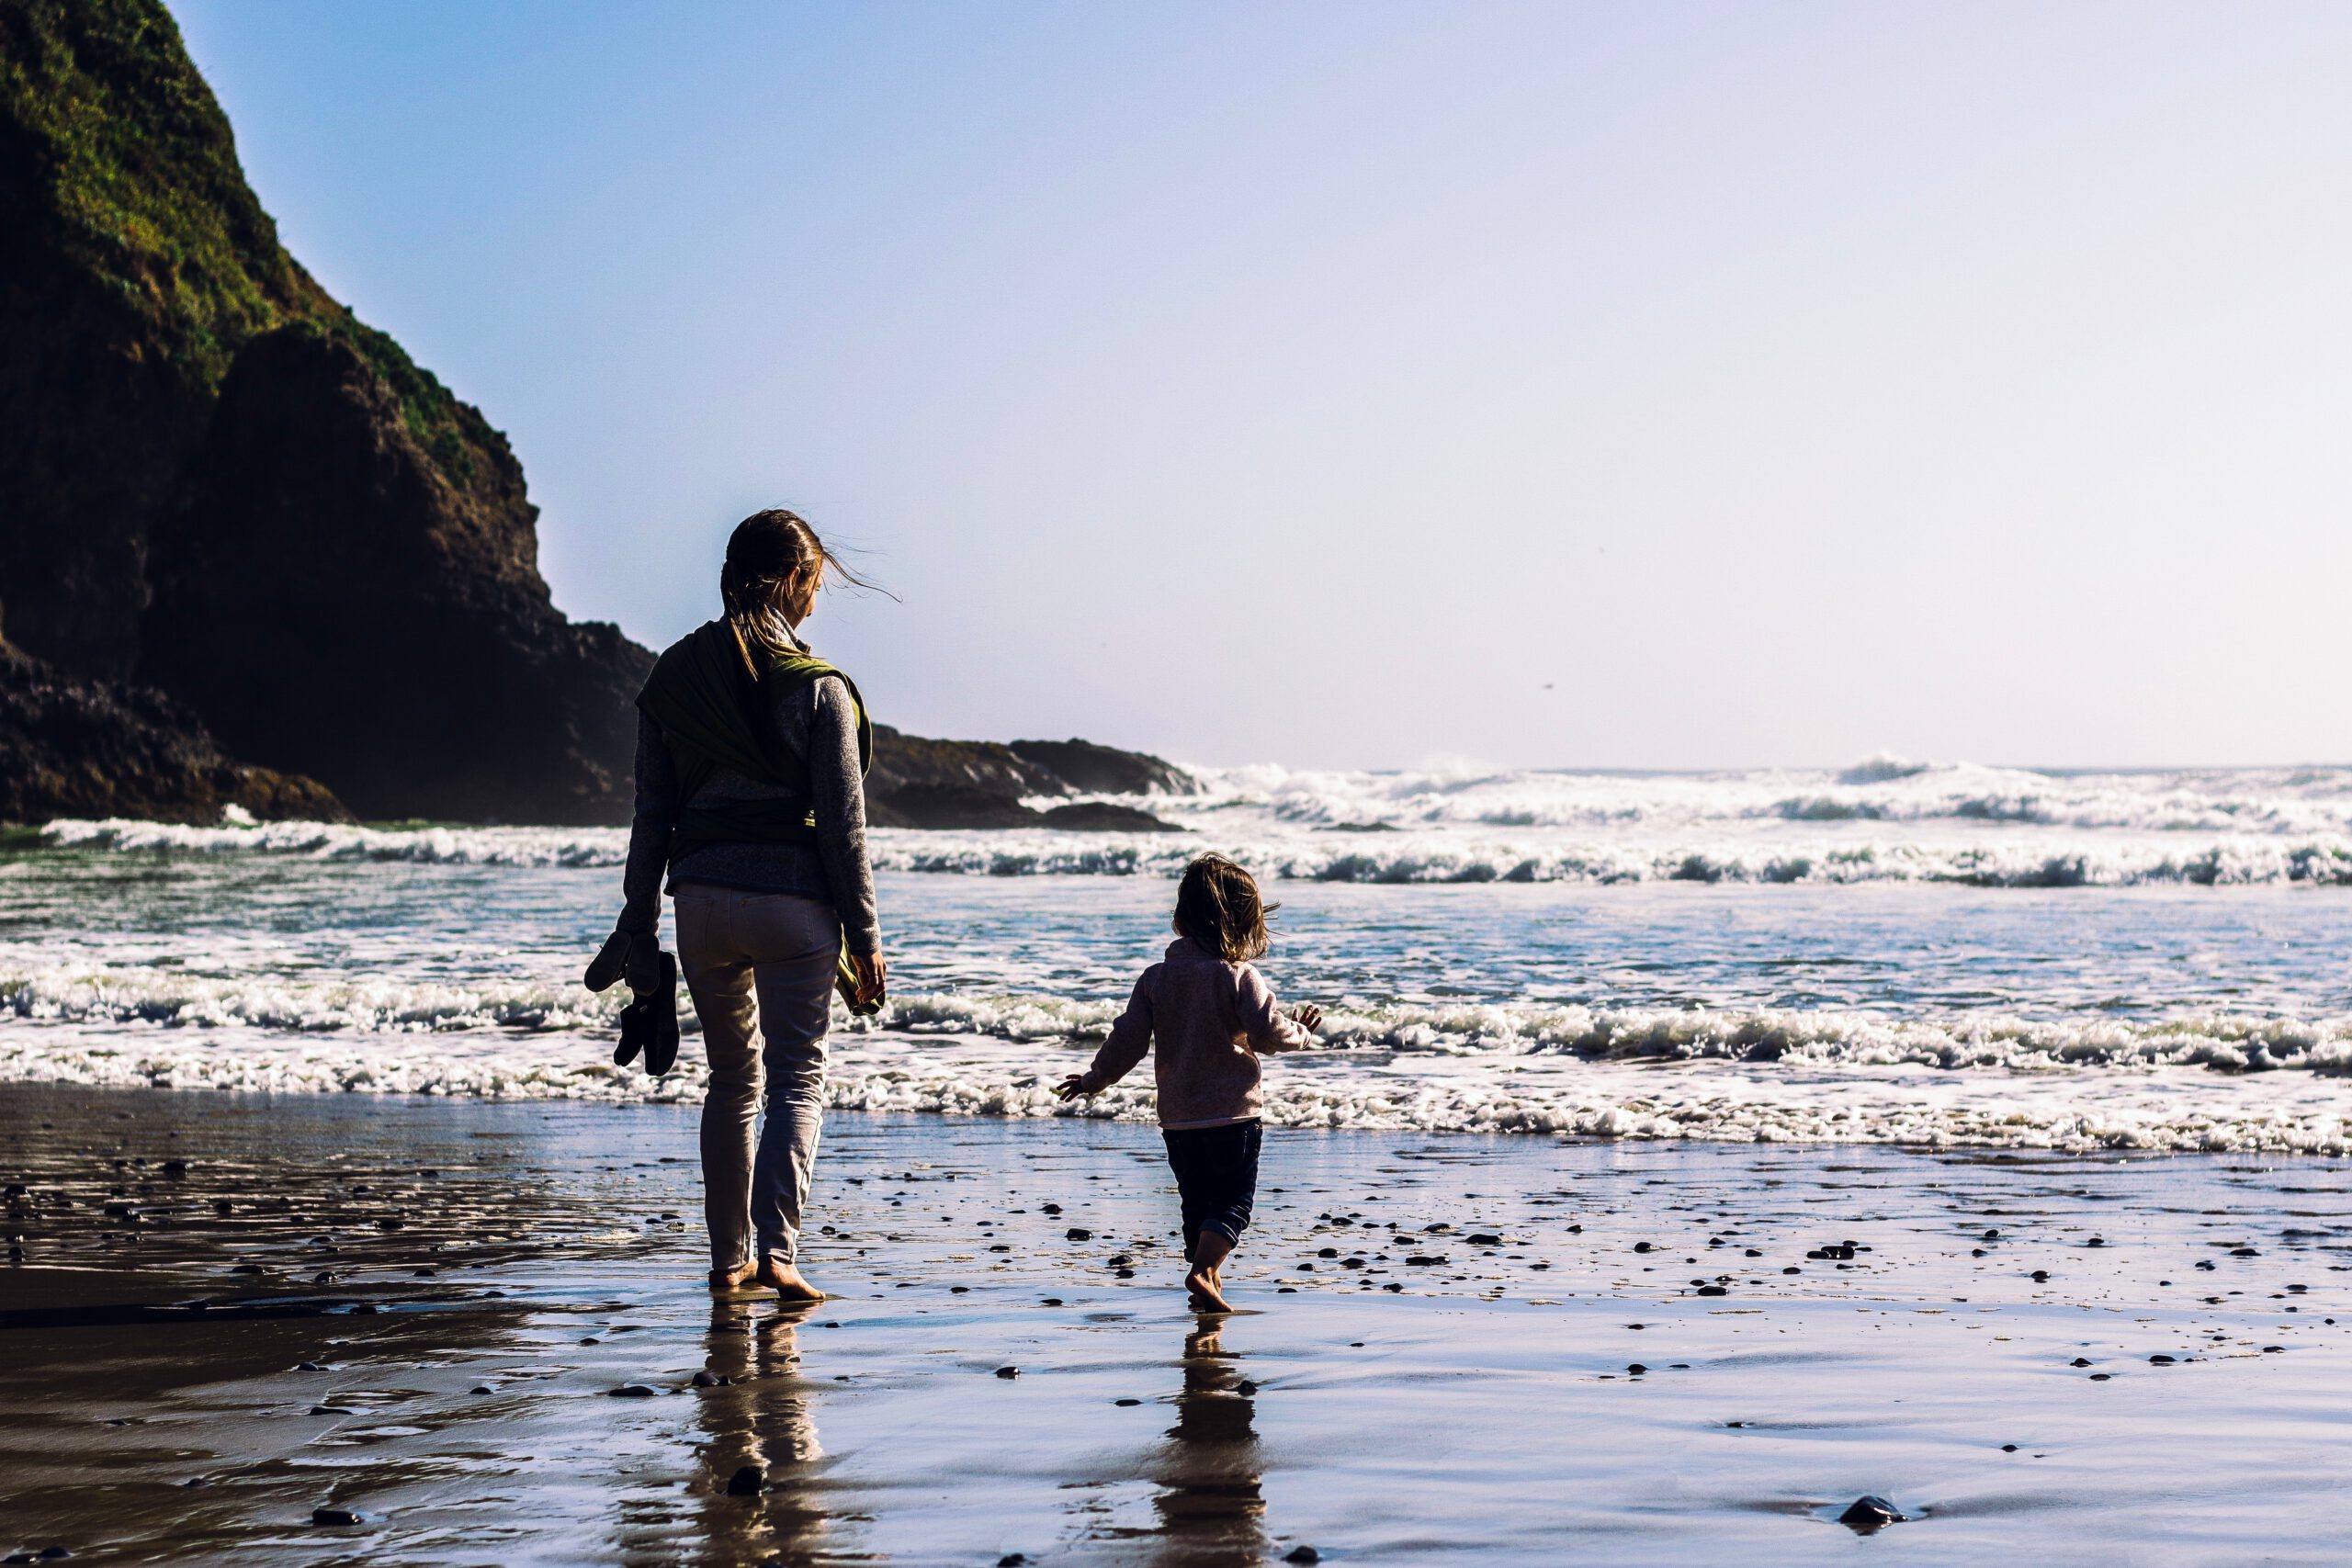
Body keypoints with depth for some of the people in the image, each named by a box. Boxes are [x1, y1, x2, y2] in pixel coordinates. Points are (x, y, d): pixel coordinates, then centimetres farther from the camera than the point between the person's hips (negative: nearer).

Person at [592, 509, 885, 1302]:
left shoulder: (673, 678, 4)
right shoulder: (818, 687, -8)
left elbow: (652, 813, 5)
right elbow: (842, 822, -7)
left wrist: (640, 923, 11)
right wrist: (865, 936, -2)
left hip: (701, 898, 4)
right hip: (790, 901, -4)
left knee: (733, 1076, 18)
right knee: (798, 1078, 4)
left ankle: (728, 1257, 19)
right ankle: (776, 1248, -11)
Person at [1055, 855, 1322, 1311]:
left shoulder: (1156, 977, 3)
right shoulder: (1240, 976, -9)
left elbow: (1129, 1039, 3)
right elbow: (1267, 1033, -15)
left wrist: (1096, 1078, 17)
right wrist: (1300, 1033, 5)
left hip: (1177, 1116, 5)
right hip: (1233, 1111, -4)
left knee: (1196, 1202, 16)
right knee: (1234, 1201, 0)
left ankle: (1208, 1284, 20)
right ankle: (1203, 1270, -20)